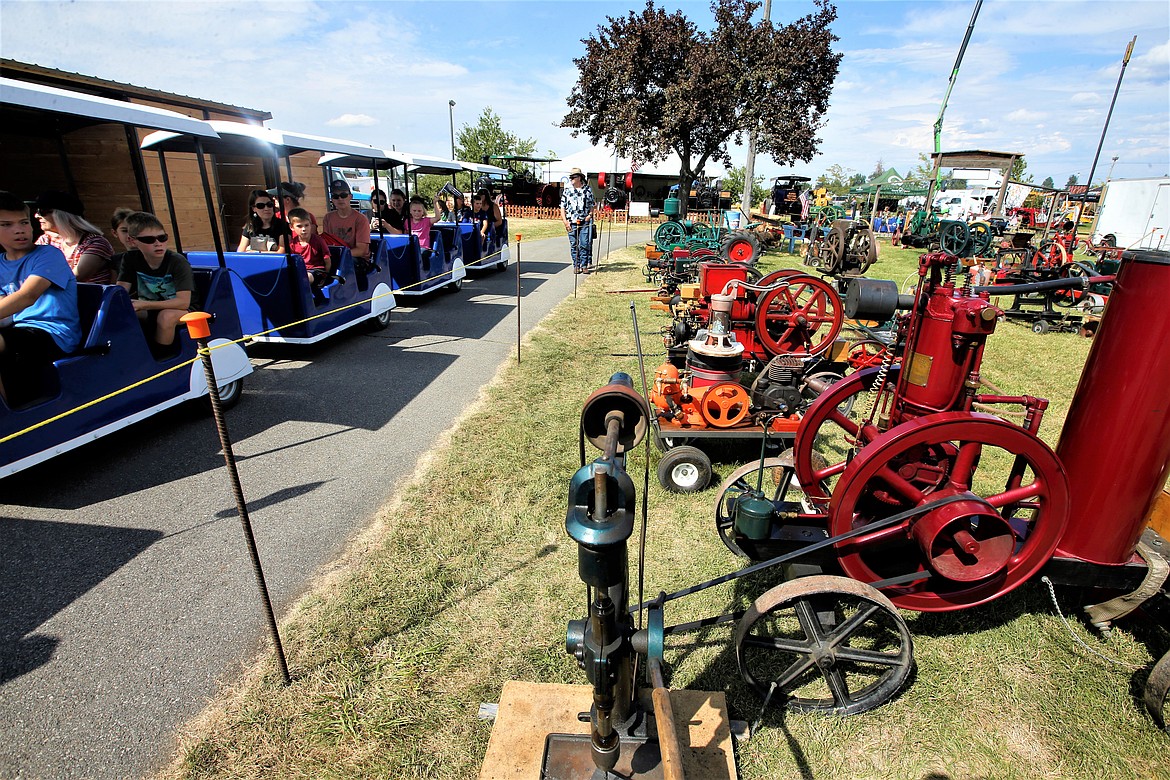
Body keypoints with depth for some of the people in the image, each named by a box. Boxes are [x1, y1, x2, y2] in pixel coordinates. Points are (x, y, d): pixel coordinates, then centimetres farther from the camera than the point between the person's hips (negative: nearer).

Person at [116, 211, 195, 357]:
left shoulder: (178, 262, -18)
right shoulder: (131, 259, -3)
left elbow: (183, 302, -26)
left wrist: (143, 305, -32)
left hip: (179, 310, -4)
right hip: (149, 311, 4)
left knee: (166, 316, -36)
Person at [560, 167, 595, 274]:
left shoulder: (588, 190, 8)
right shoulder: (567, 190, 7)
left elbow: (592, 205, 16)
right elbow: (562, 207, 8)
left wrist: (590, 214, -2)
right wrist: (565, 221, -2)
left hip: (585, 221, -1)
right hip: (571, 222, 1)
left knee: (584, 244, -5)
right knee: (574, 245, 3)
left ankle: (584, 265, 4)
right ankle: (576, 266, 11)